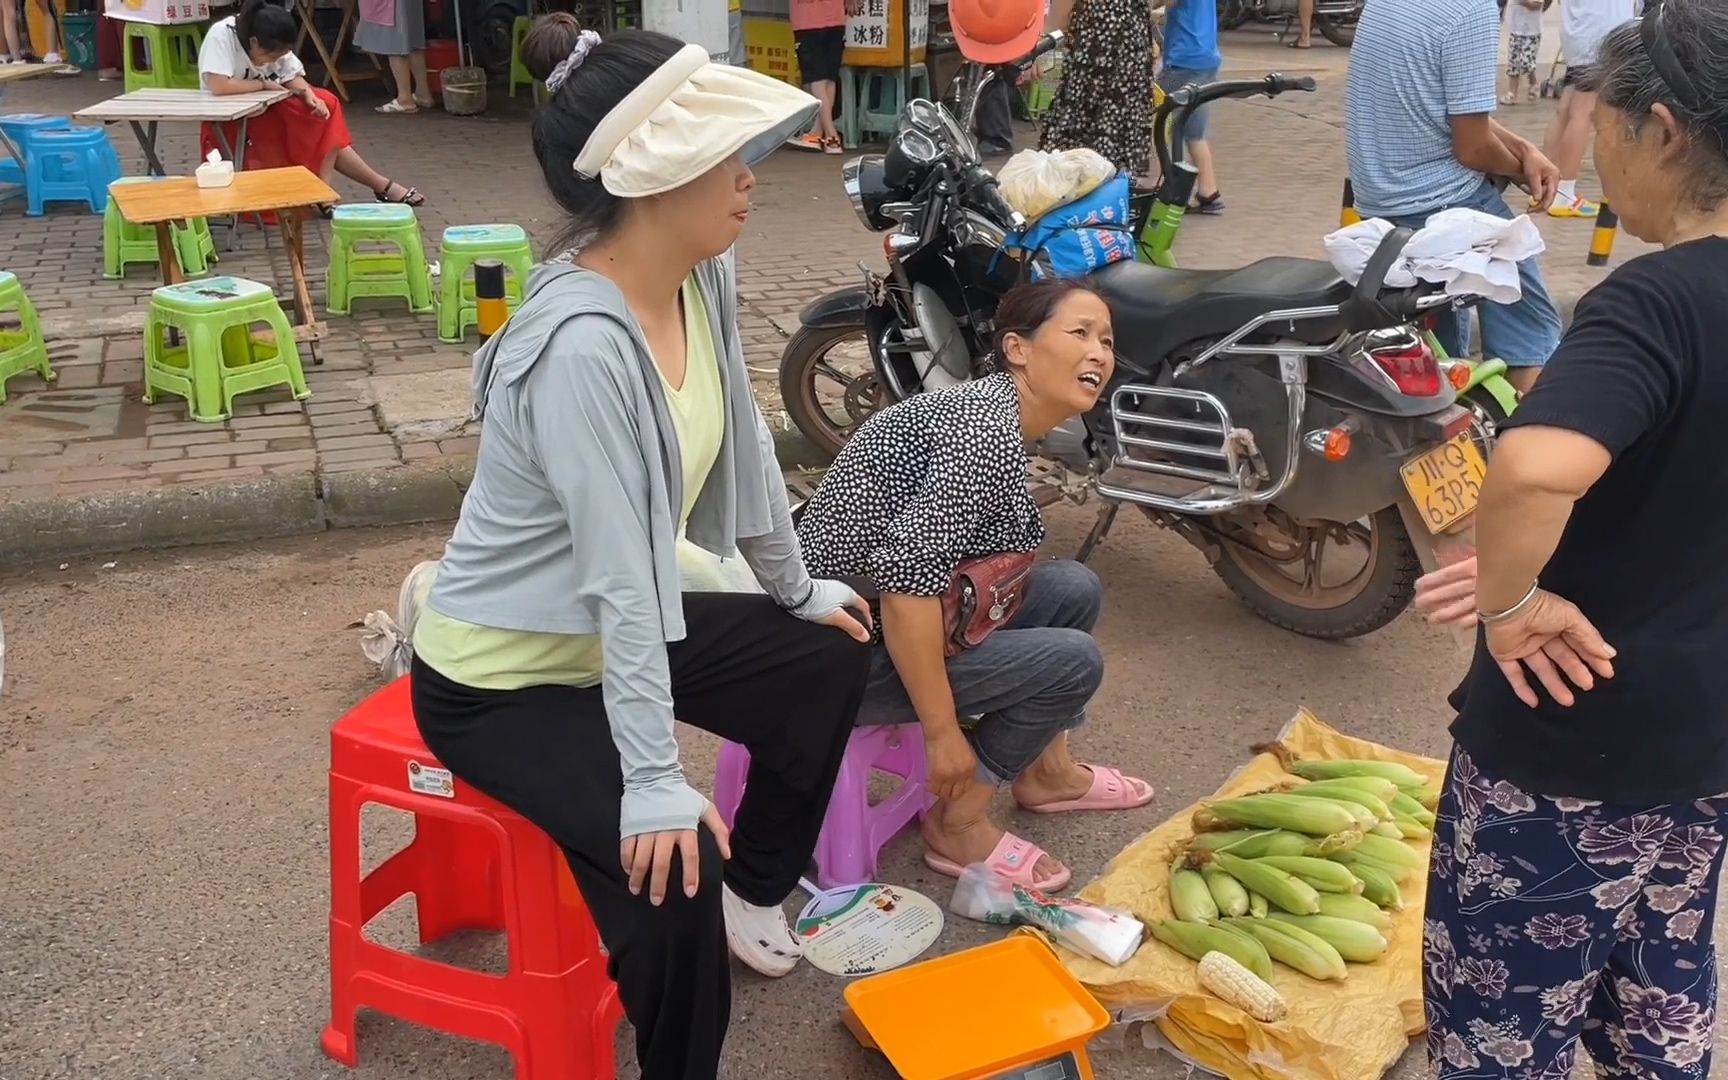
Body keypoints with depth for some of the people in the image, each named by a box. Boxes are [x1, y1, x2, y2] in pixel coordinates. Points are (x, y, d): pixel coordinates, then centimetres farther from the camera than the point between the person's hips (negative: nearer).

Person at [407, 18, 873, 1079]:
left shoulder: (702, 278, -9)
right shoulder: (582, 347, -35)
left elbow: (745, 450, 4)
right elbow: (620, 578, -33)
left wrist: (798, 589, 15)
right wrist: (656, 784, -27)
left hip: (615, 631, 9)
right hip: (501, 674, -9)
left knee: (830, 660, 16)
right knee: (670, 863, -26)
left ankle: (755, 887, 36)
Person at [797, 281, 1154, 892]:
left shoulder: (1000, 412, 8)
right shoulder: (987, 430, -23)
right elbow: (905, 577, -30)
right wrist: (943, 733, -25)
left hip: (889, 611, 10)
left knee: (1075, 589, 11)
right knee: (1072, 659, -12)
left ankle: (1044, 771, 27)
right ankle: (957, 823, 2)